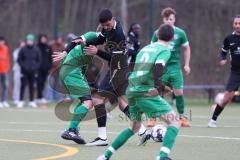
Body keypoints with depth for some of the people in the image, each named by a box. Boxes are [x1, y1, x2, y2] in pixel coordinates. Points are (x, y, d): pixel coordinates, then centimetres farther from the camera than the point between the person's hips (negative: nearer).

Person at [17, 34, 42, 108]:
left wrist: (35, 67, -6)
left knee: (32, 87, 6)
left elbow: (39, 60, 8)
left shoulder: (36, 50, 5)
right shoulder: (23, 50, 0)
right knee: (23, 86, -4)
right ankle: (21, 101, -2)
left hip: (33, 71, 2)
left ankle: (32, 101, 11)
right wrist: (23, 66, -9)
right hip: (24, 71, -2)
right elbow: (19, 60, 3)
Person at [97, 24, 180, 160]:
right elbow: (158, 67, -19)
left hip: (132, 92, 7)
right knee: (175, 122, -5)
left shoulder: (145, 48, 22)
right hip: (146, 92, -7)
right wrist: (159, 86, -24)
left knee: (134, 127, 27)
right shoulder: (165, 50, 0)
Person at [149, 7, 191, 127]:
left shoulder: (180, 33, 0)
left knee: (178, 92, -3)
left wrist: (187, 65, 5)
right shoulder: (157, 33, 0)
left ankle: (182, 117, 10)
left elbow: (186, 48, 11)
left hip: (175, 66, 0)